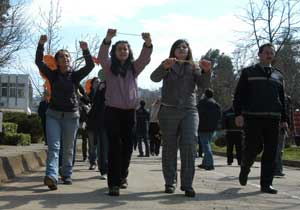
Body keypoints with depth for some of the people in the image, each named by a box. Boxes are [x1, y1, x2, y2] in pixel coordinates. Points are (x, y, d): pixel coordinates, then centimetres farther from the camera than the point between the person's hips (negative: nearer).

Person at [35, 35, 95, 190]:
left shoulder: (75, 75, 2)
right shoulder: (53, 75, 3)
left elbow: (90, 66, -13)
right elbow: (39, 62, -9)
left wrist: (85, 50, -27)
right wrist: (41, 44, -21)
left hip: (71, 115, 1)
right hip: (53, 114, -1)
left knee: (68, 148, 8)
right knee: (53, 146, -15)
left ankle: (67, 174, 21)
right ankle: (51, 176, -29)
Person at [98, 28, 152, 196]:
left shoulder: (134, 67, 9)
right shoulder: (109, 66, 4)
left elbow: (145, 58, -9)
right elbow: (102, 56, -16)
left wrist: (148, 43, -31)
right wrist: (108, 39, -36)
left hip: (130, 111, 3)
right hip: (113, 111, -3)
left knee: (127, 146, 10)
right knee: (115, 146, -10)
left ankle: (122, 176, 31)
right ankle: (114, 183, -11)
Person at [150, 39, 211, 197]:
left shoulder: (193, 68, 12)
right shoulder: (166, 66, 8)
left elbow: (203, 84, -3)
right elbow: (155, 78, -11)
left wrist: (206, 71, -24)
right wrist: (165, 67, -31)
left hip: (189, 111, 0)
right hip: (168, 111, 0)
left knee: (189, 145, -13)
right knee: (169, 147, 4)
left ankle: (187, 184, -8)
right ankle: (170, 182, 14)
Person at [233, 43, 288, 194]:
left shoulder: (278, 76, 18)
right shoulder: (248, 72, 7)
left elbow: (282, 99, 20)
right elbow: (239, 95, 1)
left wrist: (284, 119, 12)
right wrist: (238, 114, -10)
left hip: (273, 119, 4)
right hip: (253, 118, -4)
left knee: (270, 152, 0)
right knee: (253, 147, -7)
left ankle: (266, 184, 7)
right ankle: (244, 169, 23)